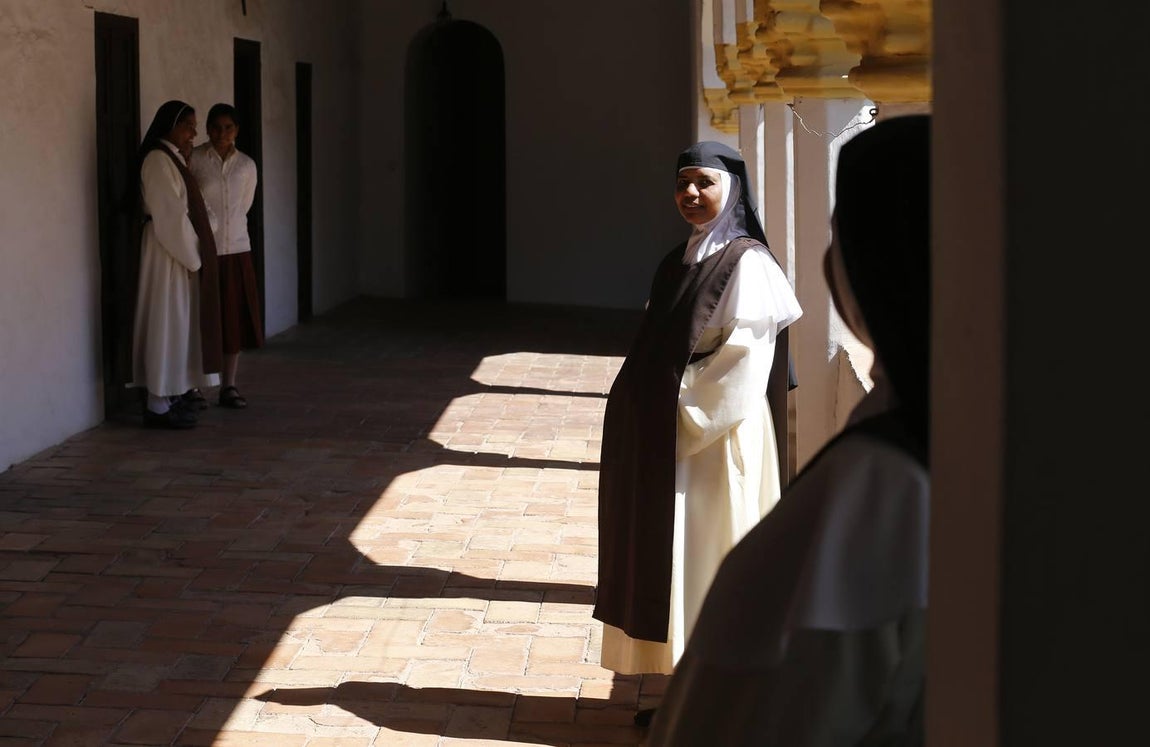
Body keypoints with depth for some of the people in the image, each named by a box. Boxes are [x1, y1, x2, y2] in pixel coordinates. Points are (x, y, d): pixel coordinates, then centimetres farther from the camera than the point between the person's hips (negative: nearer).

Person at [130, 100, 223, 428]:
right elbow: (169, 215, -19)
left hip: (180, 249, 10)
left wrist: (194, 253, 9)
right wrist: (190, 257, -17)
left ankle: (172, 396, 18)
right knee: (168, 324, -7)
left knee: (177, 324, 12)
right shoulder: (158, 160, -15)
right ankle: (159, 405, -3)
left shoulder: (172, 158, 15)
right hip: (169, 252, -10)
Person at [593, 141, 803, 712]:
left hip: (712, 443, -8)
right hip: (664, 439, 8)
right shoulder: (680, 262, 12)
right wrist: (655, 422, 8)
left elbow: (743, 364, -19)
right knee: (671, 559, 12)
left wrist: (687, 421, -15)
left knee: (705, 562, -2)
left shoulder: (745, 264, -13)